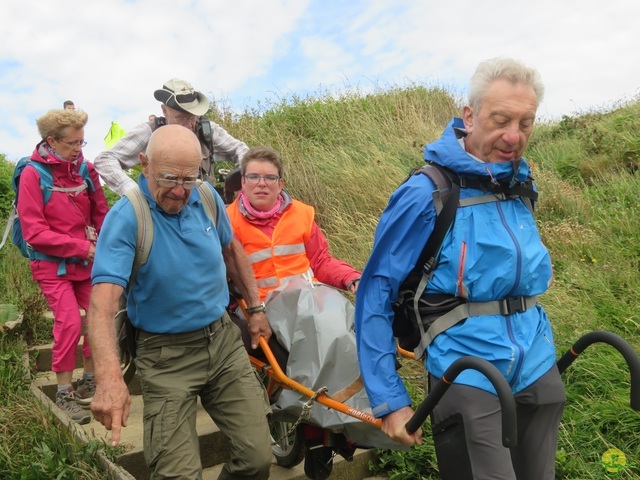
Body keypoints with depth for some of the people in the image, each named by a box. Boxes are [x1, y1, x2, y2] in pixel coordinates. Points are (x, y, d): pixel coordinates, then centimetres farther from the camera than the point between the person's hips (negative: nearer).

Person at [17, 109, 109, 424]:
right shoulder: (33, 174, -11)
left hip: (86, 262, 5)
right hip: (53, 265, -4)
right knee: (69, 324, -10)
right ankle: (64, 393, 9)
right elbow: (34, 232, -14)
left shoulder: (84, 169, 0)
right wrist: (82, 247, -17)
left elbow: (101, 212, 8)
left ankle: (88, 382, 25)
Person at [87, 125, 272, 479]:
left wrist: (256, 307, 19)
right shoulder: (125, 218, -18)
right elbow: (102, 301, -30)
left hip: (224, 340, 5)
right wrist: (109, 377, -44)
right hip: (167, 357, -4)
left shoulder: (207, 197, -1)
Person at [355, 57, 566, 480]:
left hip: (538, 370, 7)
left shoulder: (522, 187, 5)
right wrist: (389, 398, -13)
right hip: (467, 377, -6)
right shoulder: (426, 194, -15)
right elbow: (376, 293, -12)